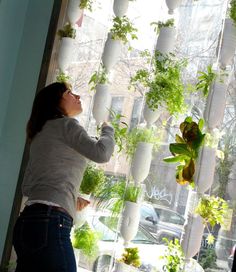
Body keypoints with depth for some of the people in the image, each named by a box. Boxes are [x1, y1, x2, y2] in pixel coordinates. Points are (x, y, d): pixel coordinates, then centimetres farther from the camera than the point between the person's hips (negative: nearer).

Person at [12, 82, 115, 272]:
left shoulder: (41, 134, 27)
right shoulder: (65, 124, 3)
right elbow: (101, 153, -11)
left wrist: (69, 199, 24)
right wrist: (107, 129, 10)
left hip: (29, 220, 9)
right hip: (49, 222, -9)